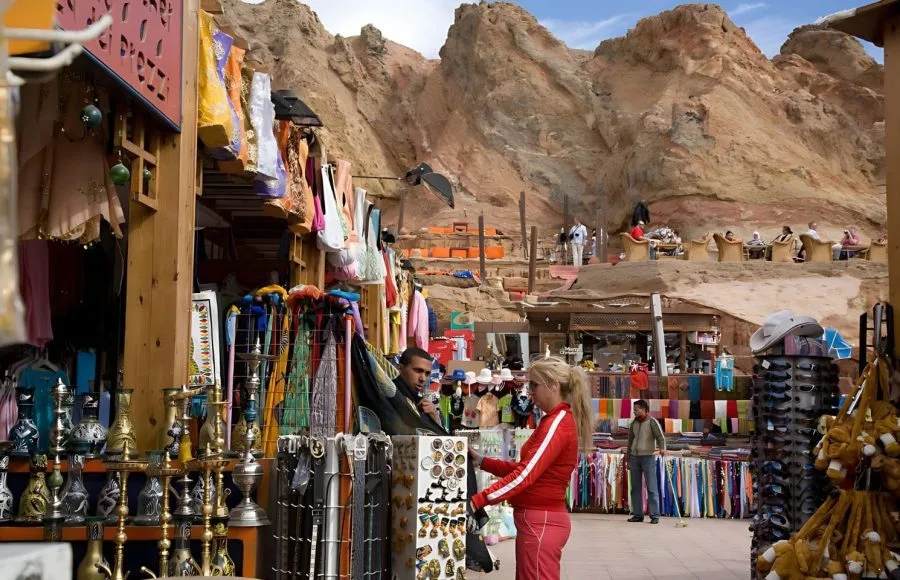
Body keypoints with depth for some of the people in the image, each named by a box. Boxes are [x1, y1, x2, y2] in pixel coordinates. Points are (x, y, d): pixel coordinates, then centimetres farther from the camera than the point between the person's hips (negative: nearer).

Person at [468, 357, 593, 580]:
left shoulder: (557, 424, -16)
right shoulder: (555, 421, 17)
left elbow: (525, 475, -26)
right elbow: (524, 468, 15)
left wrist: (476, 501, -28)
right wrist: (482, 462, 6)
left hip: (541, 521, -10)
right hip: (537, 519, 10)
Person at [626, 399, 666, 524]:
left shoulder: (652, 422, -5)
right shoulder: (634, 423, 13)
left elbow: (660, 436, -17)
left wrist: (662, 448, -37)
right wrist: (628, 460, 18)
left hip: (648, 457, -6)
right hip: (635, 457, 6)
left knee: (651, 487, -7)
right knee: (635, 487, 5)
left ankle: (654, 516, -5)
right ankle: (637, 514, 10)